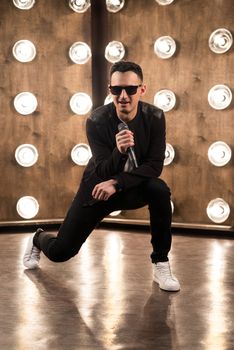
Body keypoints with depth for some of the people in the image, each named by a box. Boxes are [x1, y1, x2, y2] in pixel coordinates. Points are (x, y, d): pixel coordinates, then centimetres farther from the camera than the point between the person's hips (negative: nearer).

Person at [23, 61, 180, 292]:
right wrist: (119, 151, -44)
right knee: (60, 252, -3)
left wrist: (117, 183, -27)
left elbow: (155, 165, -17)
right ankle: (38, 239, 37)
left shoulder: (155, 117, -16)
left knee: (160, 190, -34)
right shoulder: (97, 121, -21)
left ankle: (161, 265, -16)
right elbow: (103, 173, -23)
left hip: (134, 187, 1)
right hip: (98, 187, -1)